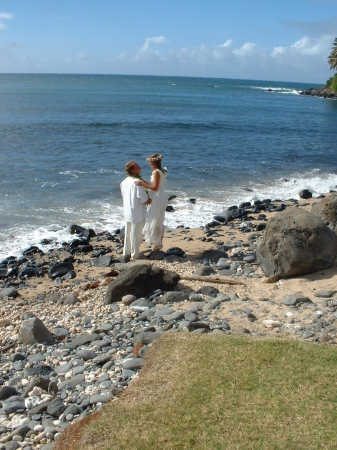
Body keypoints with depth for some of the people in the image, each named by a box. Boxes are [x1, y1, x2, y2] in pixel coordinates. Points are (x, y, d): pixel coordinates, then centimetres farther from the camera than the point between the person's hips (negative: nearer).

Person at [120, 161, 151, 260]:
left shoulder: (124, 182, 2)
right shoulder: (137, 183, -22)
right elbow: (145, 201, -20)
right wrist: (151, 199, 3)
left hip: (127, 212, 7)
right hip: (137, 214, -7)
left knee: (127, 233, 20)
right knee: (136, 235, 8)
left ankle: (126, 253, 32)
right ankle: (134, 255, 19)